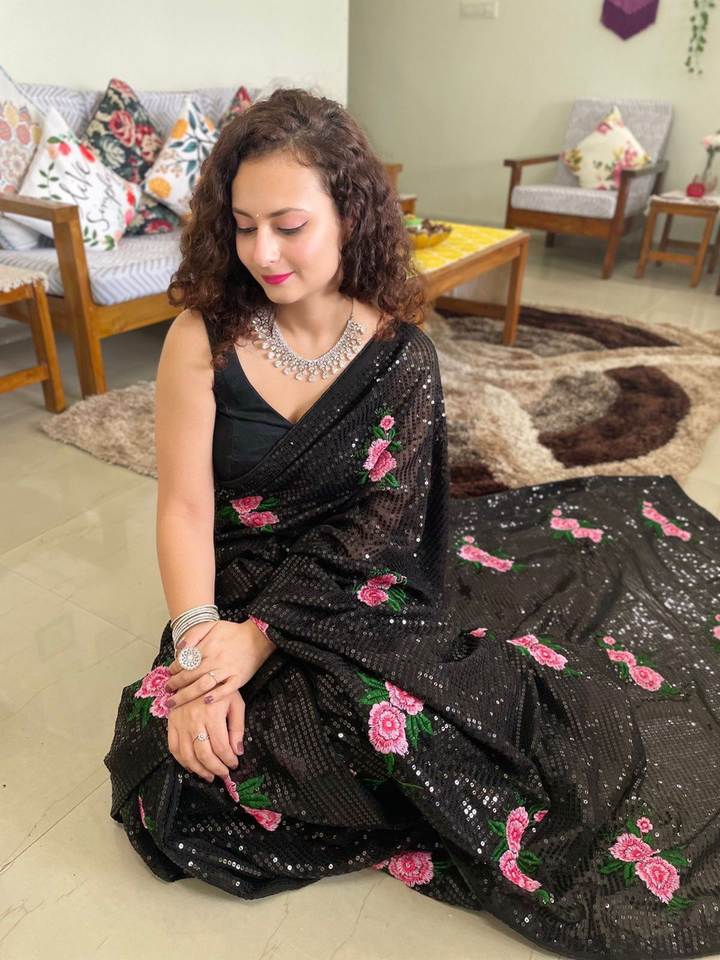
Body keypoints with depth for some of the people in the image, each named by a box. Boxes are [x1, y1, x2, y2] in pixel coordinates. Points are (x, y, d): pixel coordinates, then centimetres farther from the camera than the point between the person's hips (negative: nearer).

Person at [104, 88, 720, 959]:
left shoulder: (401, 356, -8)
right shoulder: (204, 340, -10)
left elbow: (380, 528, -12)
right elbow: (185, 509, -12)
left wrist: (266, 634, -21)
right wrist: (200, 659, -25)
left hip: (365, 582, 1)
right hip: (245, 585, -1)